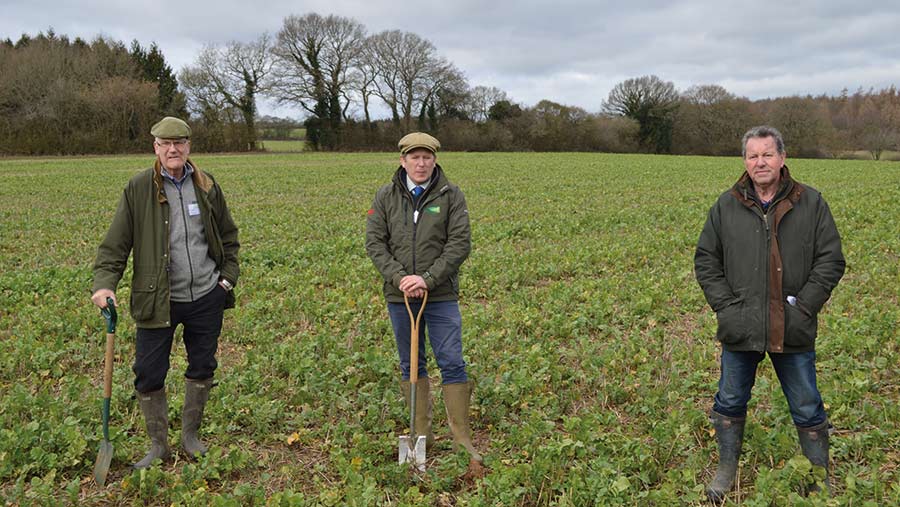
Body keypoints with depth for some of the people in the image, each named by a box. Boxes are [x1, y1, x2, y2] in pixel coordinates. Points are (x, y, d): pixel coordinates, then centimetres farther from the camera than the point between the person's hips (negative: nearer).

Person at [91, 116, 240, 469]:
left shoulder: (206, 185, 2)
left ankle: (190, 434, 35)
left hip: (206, 297, 3)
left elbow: (228, 236, 13)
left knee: (202, 367, 14)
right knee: (149, 375, 3)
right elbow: (116, 242, -7)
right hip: (157, 300, -2)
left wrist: (228, 278, 4)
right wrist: (104, 283, -21)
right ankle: (158, 446, 24)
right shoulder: (139, 188, -7)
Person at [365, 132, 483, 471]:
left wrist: (427, 279, -17)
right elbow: (374, 242, -1)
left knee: (452, 364, -3)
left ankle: (462, 440, 6)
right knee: (410, 365, 11)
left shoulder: (451, 196, -2)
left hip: (441, 295, -2)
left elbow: (460, 244, -8)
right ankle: (421, 434, 23)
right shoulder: (385, 197, 3)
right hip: (400, 295, 3)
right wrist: (399, 278, -14)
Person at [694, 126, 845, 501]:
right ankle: (727, 469, 32)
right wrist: (725, 305, -5)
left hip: (793, 330, -1)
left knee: (807, 409, 12)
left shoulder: (811, 203, -2)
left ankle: (822, 479, 30)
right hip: (740, 329, 1)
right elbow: (705, 261, 5)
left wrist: (803, 307, -9)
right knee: (730, 402, 13)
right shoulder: (726, 206, 1)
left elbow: (831, 261, -1)